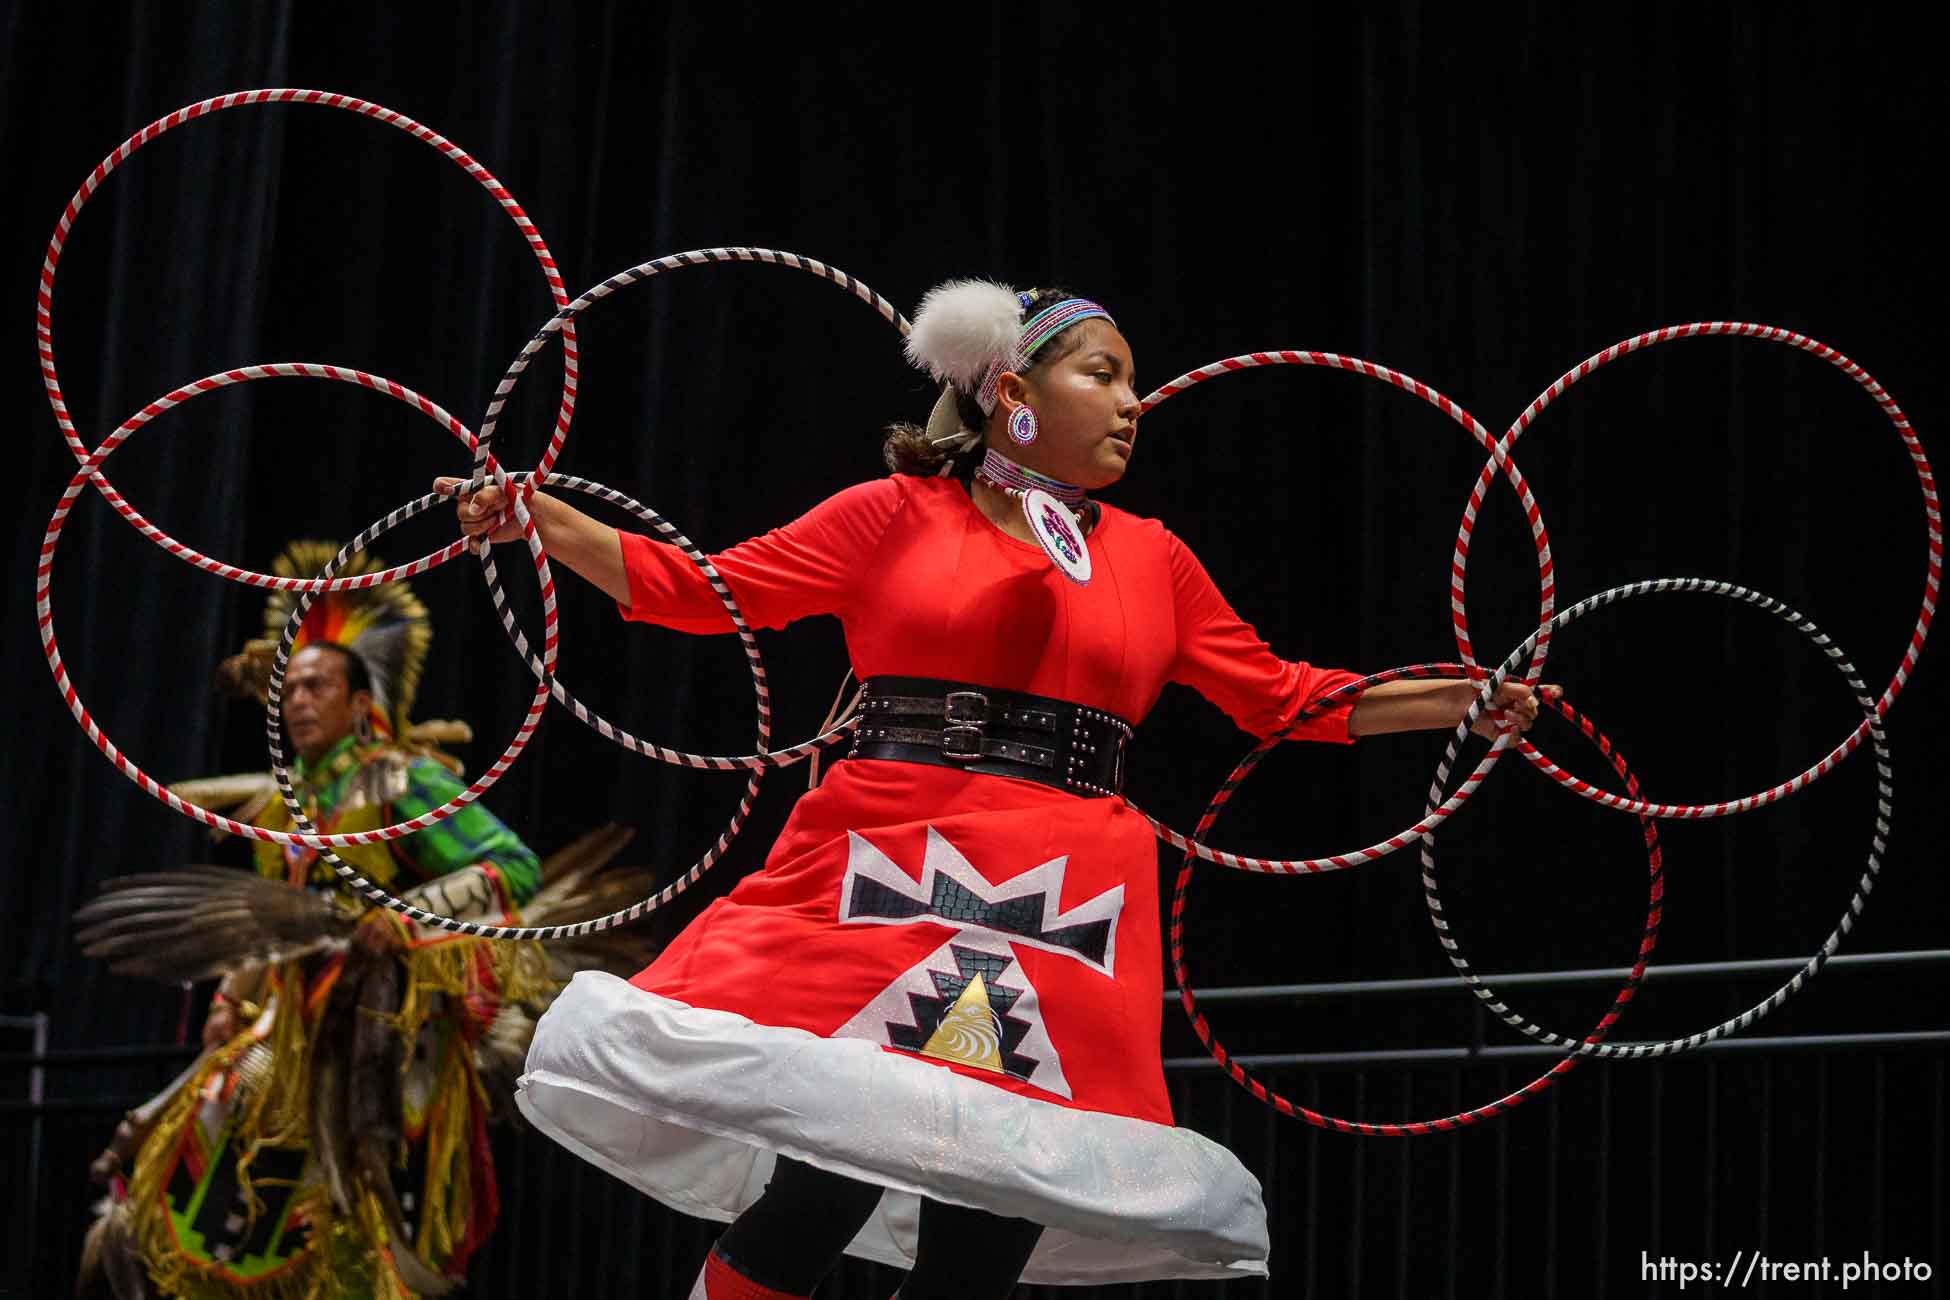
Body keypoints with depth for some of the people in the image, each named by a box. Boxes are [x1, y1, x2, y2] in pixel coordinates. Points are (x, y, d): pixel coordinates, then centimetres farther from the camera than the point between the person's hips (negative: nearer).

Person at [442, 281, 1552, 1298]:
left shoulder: (1151, 558, 17)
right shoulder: (897, 513, 8)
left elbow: (1279, 696, 23)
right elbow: (703, 589, 9)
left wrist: (1466, 701, 20)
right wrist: (539, 517, 0)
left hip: (1064, 918, 3)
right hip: (886, 893, -3)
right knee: (820, 1190, -18)